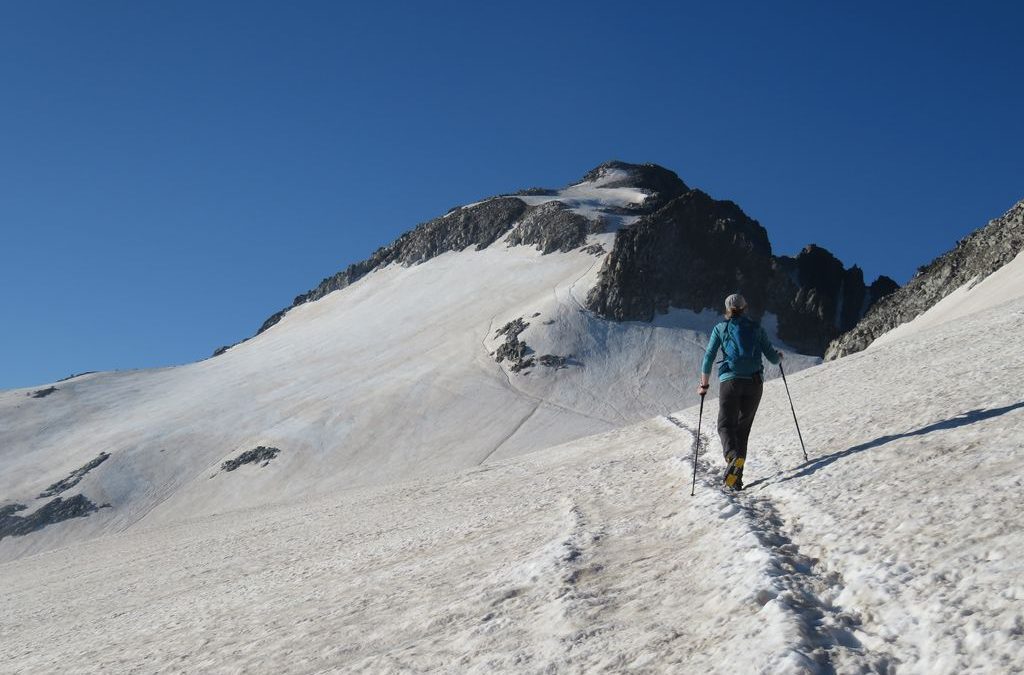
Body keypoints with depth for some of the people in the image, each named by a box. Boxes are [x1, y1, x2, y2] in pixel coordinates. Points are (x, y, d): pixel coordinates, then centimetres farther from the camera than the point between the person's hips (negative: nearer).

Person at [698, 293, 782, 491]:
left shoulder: (721, 328, 7)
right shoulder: (756, 328, 11)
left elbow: (708, 358, 3)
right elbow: (772, 358, 9)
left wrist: (704, 385, 12)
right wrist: (779, 356, 33)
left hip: (730, 380, -2)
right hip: (754, 382, 2)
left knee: (726, 425, -1)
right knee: (743, 427, 10)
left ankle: (733, 457, -32)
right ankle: (736, 474, 2)